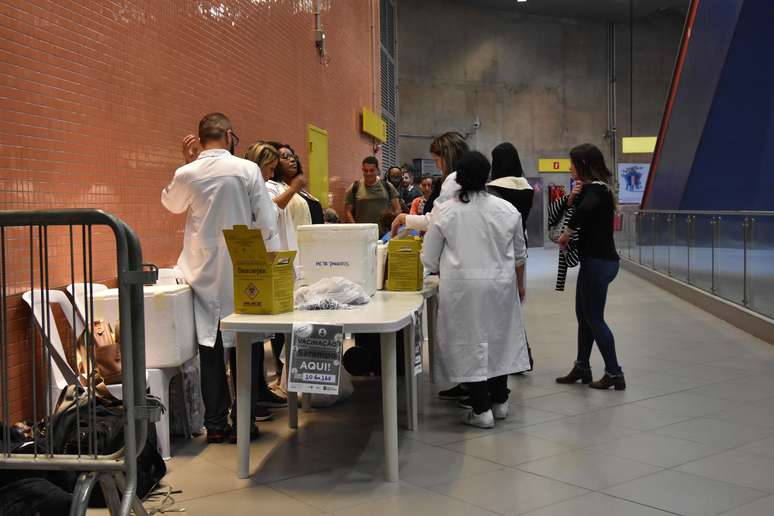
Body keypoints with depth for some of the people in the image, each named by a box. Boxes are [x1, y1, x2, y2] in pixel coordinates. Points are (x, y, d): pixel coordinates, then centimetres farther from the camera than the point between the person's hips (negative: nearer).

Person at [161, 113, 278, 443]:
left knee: (210, 345, 7)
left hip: (204, 272, 2)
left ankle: (215, 424, 12)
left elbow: (171, 204, 19)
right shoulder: (247, 170, -7)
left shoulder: (187, 174, -2)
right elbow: (266, 221, -7)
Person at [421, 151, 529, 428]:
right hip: (501, 284, 3)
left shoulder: (446, 211, -8)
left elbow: (429, 259, -2)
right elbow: (519, 253, 11)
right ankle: (499, 402, 26)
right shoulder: (507, 209, 0)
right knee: (499, 338, 17)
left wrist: (446, 271, 17)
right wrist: (520, 283, 24)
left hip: (462, 287, -3)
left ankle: (481, 410, 6)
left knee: (471, 343, 4)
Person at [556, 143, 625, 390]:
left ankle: (614, 373, 5)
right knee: (584, 315, 16)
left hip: (599, 261, -10)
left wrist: (568, 231, -25)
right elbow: (580, 208, 8)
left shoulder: (595, 189, -16)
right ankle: (582, 368, 26)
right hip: (594, 259, 10)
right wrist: (572, 198, -9)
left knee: (594, 318, -2)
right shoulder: (593, 188, 13)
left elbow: (587, 207, -38)